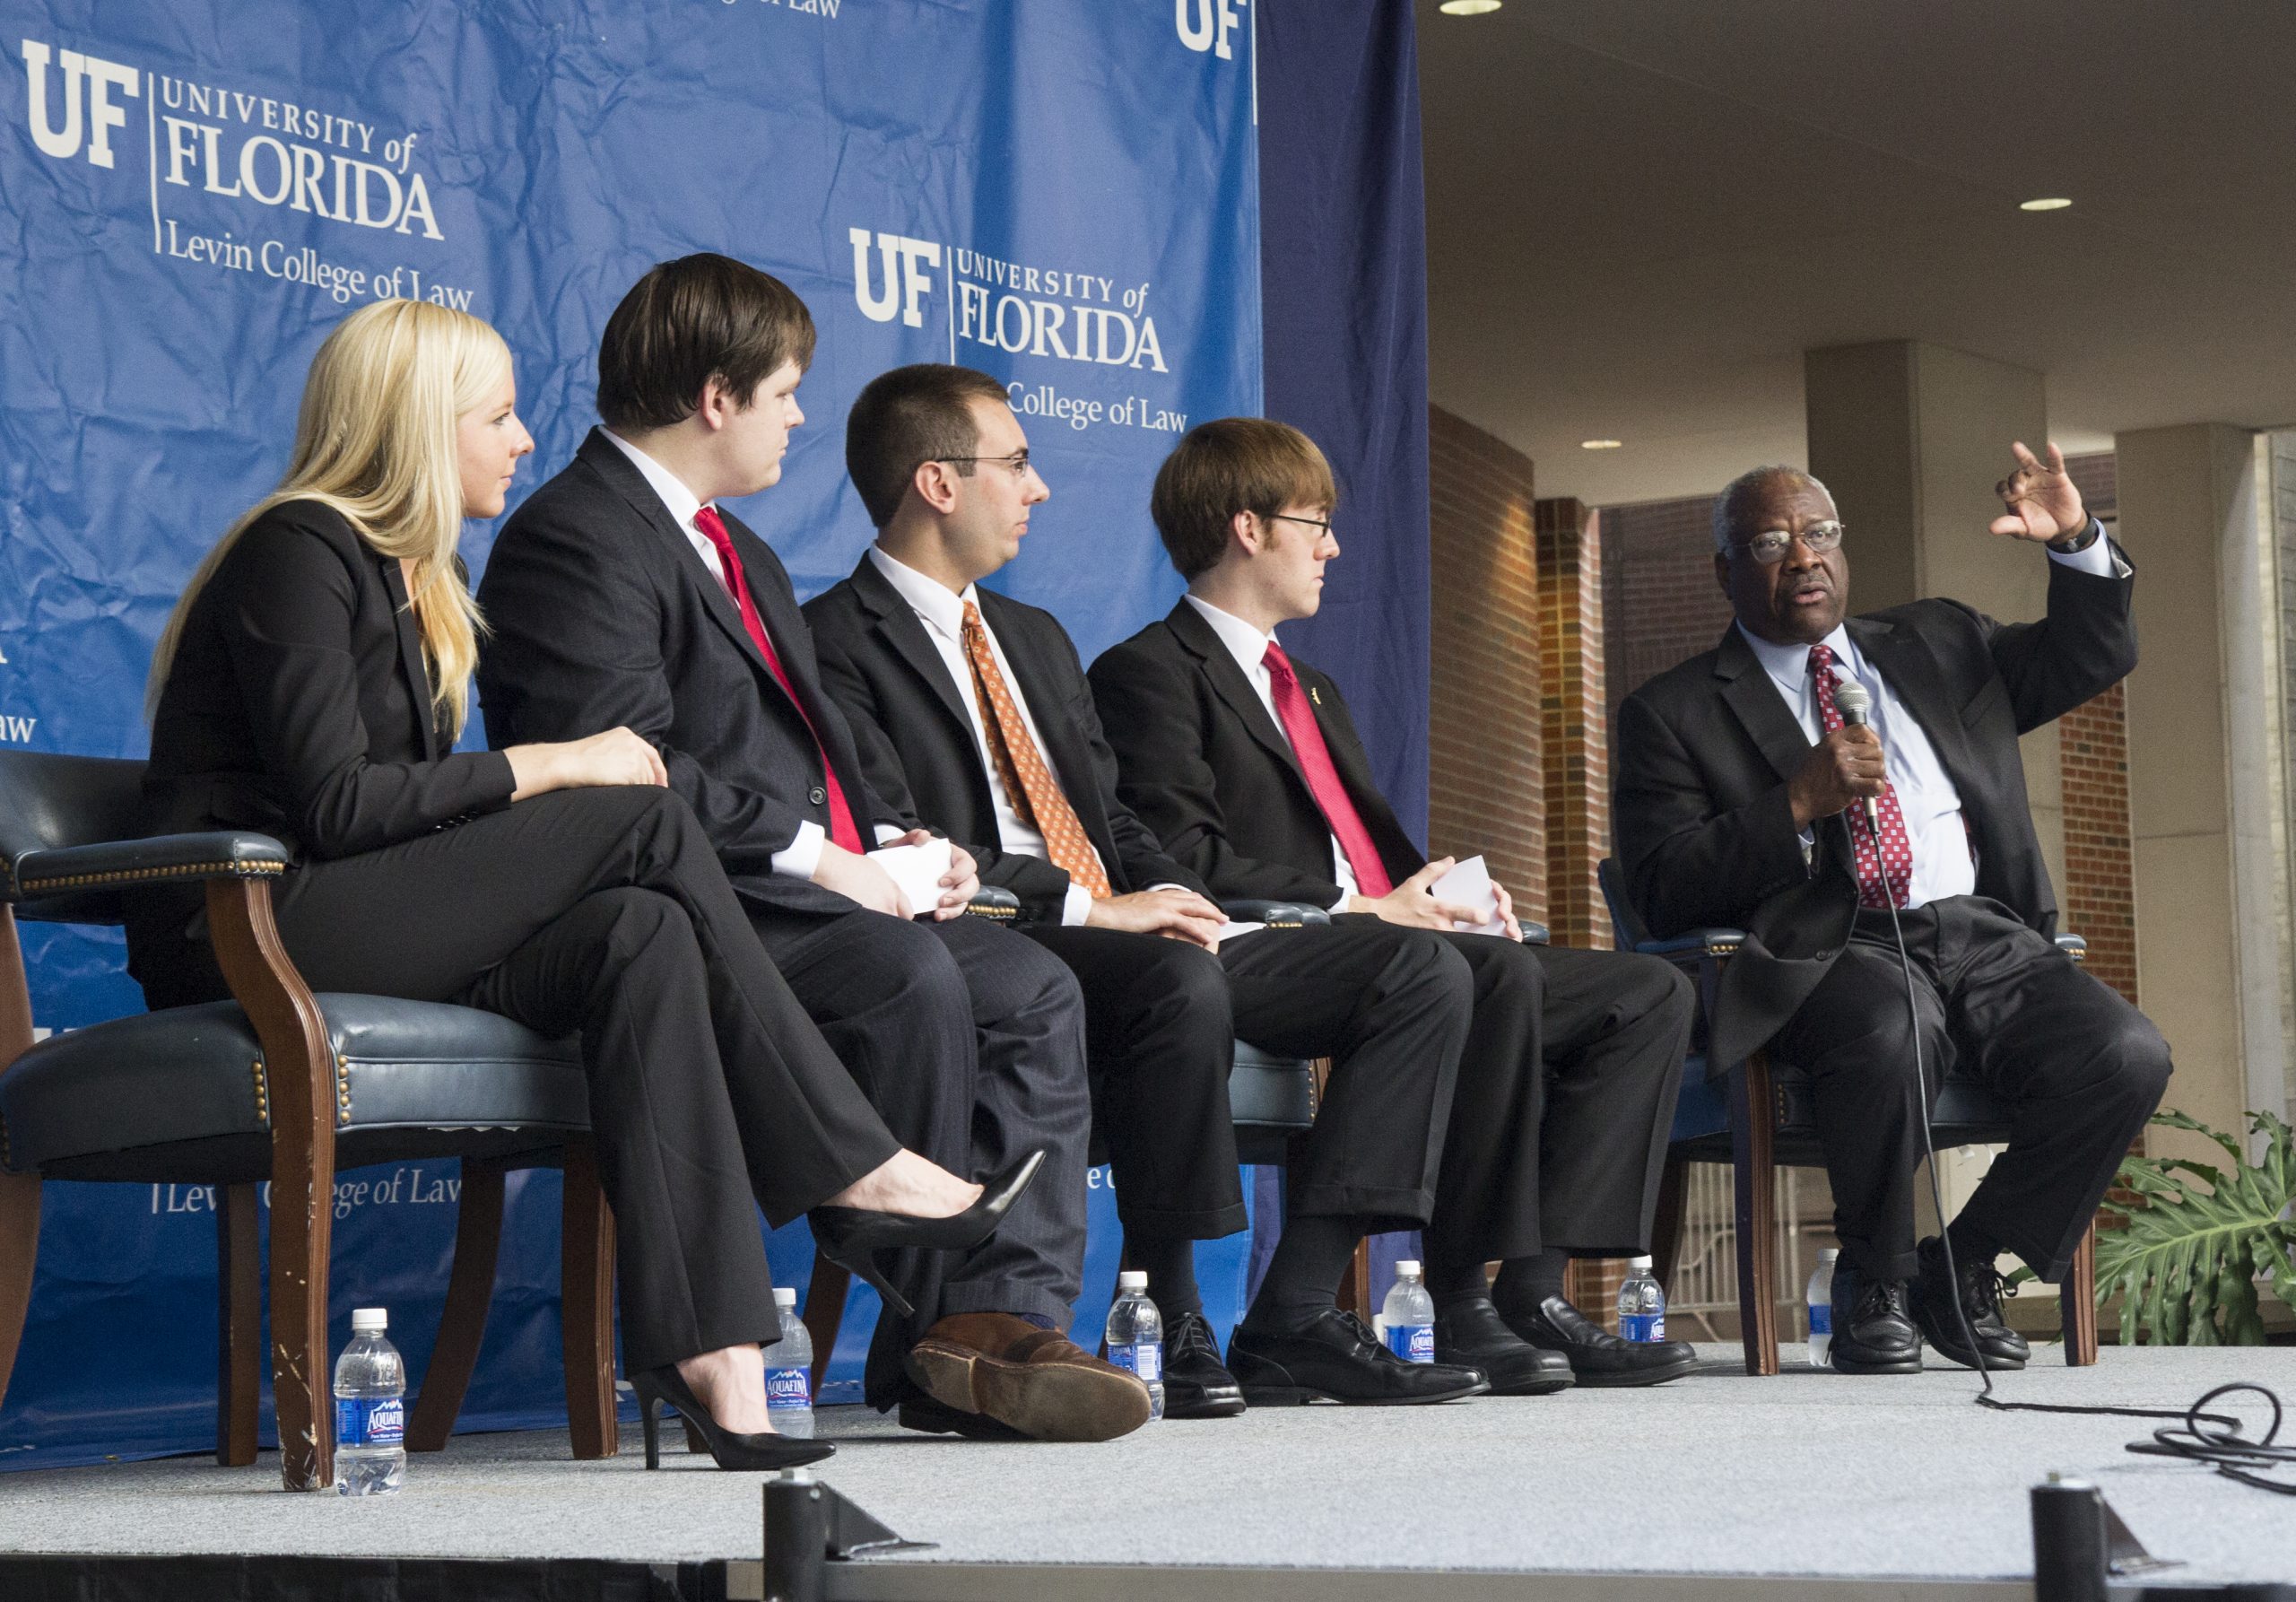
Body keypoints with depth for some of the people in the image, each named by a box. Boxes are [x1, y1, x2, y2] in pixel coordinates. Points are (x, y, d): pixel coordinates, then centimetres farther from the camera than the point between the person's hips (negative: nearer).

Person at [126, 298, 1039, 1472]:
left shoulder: (395, 570, 23)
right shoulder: (297, 550, -7)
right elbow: (333, 804, -17)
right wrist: (548, 767, -11)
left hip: (352, 927, 9)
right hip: (249, 935, -9)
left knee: (641, 936, -19)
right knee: (643, 820, -19)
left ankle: (704, 1348, -31)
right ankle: (852, 1169, -13)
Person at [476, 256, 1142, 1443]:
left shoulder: (740, 555, 26)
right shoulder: (574, 540, -8)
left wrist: (888, 840, 6)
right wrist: (820, 857, -19)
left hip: (810, 892, 10)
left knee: (1035, 989, -5)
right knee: (910, 976, -31)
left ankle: (1009, 1309, -16)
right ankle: (935, 1340, -21)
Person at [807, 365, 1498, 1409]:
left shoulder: (1037, 639, 27)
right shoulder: (840, 642, -2)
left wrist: (1171, 897, 2)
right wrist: (1086, 907, -19)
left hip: (1133, 933, 9)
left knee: (1421, 971, -6)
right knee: (1181, 984, -39)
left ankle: (1293, 1316, -14)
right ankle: (1165, 1322, -24)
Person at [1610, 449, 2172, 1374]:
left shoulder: (1933, 647, 25)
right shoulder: (1675, 714, 11)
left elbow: (2095, 655, 28)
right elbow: (1663, 895, -1)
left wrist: (2076, 542, 9)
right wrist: (1801, 801, -11)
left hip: (1986, 936, 4)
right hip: (1831, 948, -4)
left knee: (2127, 1056, -23)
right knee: (1894, 1033, -39)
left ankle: (1965, 1268, -2)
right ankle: (1874, 1288, -12)